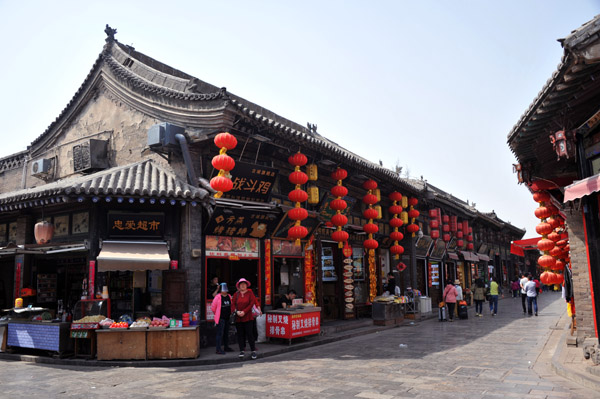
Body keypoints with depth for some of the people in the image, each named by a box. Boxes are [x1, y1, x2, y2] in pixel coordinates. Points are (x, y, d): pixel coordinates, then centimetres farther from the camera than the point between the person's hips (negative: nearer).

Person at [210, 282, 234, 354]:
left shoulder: (229, 296, 7)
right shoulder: (218, 297, -12)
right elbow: (213, 307, -5)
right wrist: (217, 314, 6)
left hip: (227, 318, 7)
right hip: (220, 318, -7)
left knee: (226, 333, 15)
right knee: (220, 333, -7)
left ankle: (226, 347, 26)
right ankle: (218, 349, -4)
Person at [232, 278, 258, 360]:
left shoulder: (250, 293, 3)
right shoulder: (236, 294, 9)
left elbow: (252, 303, -5)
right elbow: (233, 304, 6)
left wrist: (244, 311, -13)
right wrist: (237, 311, -13)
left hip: (248, 317, -2)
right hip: (238, 318, 3)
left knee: (249, 334, -4)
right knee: (240, 334, 4)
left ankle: (253, 351, 4)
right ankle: (242, 350, 14)